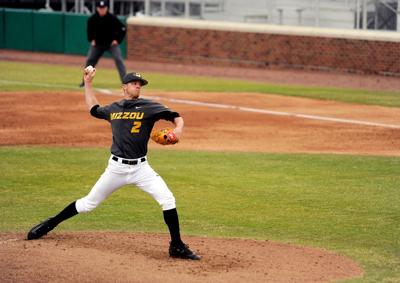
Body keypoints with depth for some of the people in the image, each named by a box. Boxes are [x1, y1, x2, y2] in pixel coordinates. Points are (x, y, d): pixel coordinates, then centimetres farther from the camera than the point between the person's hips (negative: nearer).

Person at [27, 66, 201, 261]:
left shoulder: (148, 107, -2)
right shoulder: (113, 109, 9)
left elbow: (177, 117, -5)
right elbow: (93, 109, 29)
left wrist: (178, 129, -26)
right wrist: (87, 82, 26)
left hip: (140, 168, -2)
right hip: (116, 168, 2)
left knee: (167, 200, -18)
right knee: (89, 203, 10)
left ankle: (177, 247, -8)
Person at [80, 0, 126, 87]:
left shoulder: (112, 18, -19)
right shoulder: (92, 19, -11)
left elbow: (123, 29, -9)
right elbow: (89, 30, 10)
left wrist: (117, 40, -14)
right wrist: (91, 40, 1)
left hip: (111, 43, -3)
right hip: (97, 43, 3)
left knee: (118, 59, -17)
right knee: (89, 60, -2)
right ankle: (85, 81, 11)